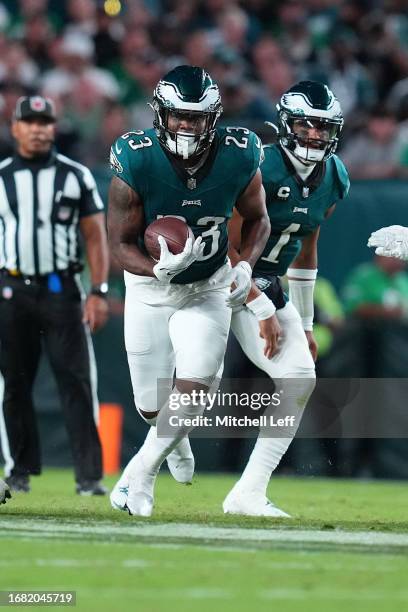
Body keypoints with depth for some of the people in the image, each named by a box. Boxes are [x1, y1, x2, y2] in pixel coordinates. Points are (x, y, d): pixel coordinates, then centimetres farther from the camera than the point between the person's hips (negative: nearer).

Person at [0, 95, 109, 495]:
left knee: (76, 381, -8)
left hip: (61, 290, -1)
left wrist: (98, 292, -5)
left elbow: (95, 237, 4)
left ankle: (89, 475, -10)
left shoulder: (76, 176, 5)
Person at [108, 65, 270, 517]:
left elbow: (257, 219, 1)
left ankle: (141, 472, 4)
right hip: (149, 286, -1)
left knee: (193, 387, -17)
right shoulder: (136, 162, -25)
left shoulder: (238, 158, -19)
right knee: (151, 406, 5)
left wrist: (245, 267, -16)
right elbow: (120, 243, -18)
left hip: (209, 289, 1)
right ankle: (175, 439, 43)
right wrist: (159, 269, -38)